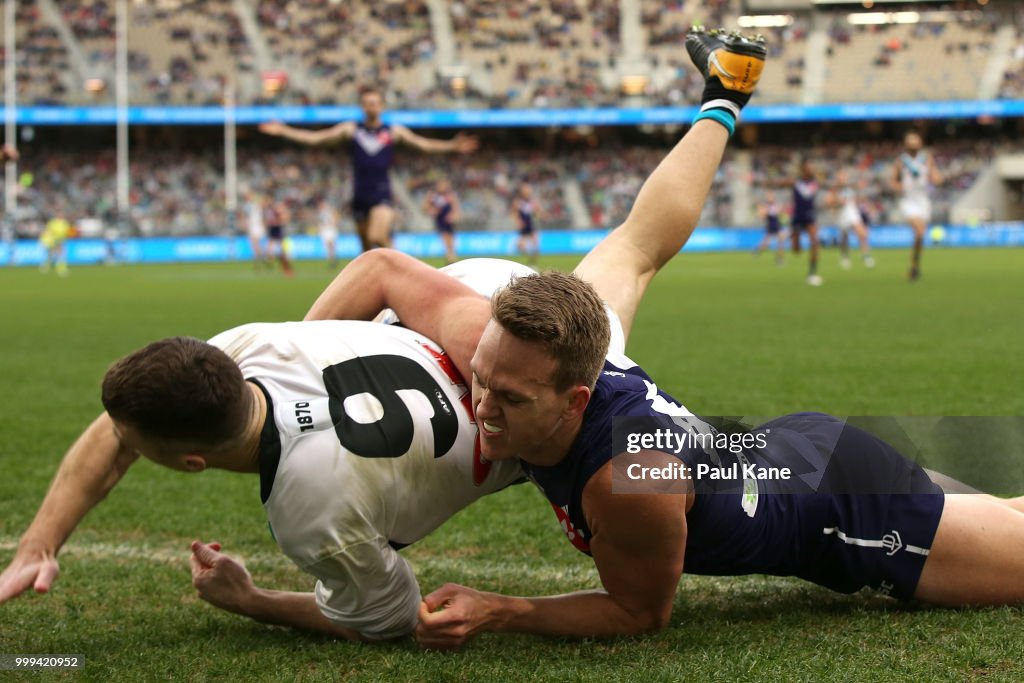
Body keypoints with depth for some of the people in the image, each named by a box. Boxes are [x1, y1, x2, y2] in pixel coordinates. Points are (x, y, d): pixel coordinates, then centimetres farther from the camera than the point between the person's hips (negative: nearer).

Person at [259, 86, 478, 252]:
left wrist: (453, 145, -9)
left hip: (382, 195, -2)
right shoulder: (351, 129, 6)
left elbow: (424, 144, 3)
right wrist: (283, 131, -1)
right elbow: (315, 137, 5)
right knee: (366, 247, 8)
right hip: (360, 196, 2)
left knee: (377, 237, -26)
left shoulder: (394, 132, 5)